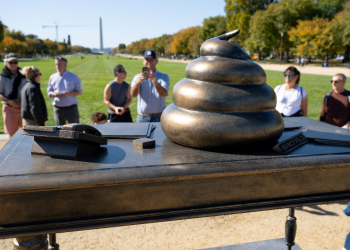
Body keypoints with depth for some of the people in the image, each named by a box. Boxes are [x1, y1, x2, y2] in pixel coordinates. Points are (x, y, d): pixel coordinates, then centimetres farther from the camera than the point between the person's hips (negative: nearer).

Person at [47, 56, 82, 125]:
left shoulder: (74, 77, 1)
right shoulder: (52, 77, 9)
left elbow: (79, 92, 1)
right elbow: (49, 92, 10)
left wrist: (69, 93, -19)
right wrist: (55, 94, -14)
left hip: (71, 108, -2)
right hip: (58, 108, 3)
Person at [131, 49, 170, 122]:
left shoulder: (164, 77, 2)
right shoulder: (138, 77, 5)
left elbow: (164, 94, -18)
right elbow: (133, 94, -15)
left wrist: (154, 81, -36)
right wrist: (138, 82, -35)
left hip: (159, 118, -1)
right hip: (142, 118, 1)